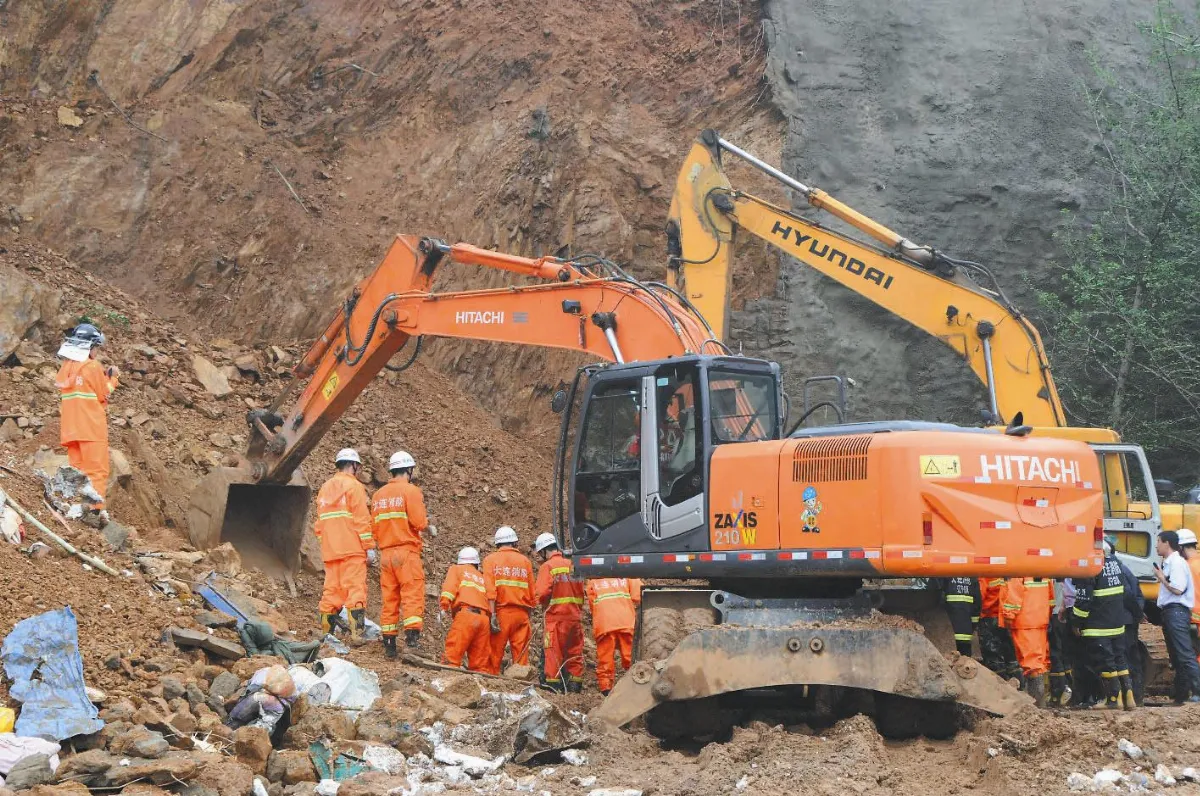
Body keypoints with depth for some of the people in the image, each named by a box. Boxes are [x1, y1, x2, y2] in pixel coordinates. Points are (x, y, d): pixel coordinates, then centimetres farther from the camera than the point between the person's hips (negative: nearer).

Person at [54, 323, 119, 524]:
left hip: (71, 428, 6)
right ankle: (96, 506, -14)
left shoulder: (66, 368, 10)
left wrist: (102, 375, 15)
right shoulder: (93, 367, -9)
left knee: (77, 468, 9)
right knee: (97, 467, -5)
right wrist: (112, 378, 12)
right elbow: (104, 395, -3)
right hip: (92, 426, -6)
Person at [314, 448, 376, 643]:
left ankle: (326, 634, 8)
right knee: (356, 589, -8)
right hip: (352, 549, -7)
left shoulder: (324, 488, 20)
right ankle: (356, 633, -16)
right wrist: (369, 547, -9)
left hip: (330, 551, 7)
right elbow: (362, 519, -10)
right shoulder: (353, 486, -3)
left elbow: (319, 523, 21)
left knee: (331, 590, 8)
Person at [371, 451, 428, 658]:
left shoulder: (378, 495, 15)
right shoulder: (411, 491, -5)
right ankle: (412, 637, -21)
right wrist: (426, 521, 8)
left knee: (389, 599, 8)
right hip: (406, 551, -6)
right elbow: (419, 523, -12)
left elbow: (374, 526, 15)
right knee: (412, 595, -9)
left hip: (385, 553, 6)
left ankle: (389, 646, 8)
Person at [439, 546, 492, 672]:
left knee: (451, 657, -15)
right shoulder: (482, 577, 32)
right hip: (484, 618, 5)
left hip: (466, 614, -5)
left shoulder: (457, 569, 20)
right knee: (480, 663, 4)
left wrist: (443, 607, -10)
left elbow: (450, 586, 0)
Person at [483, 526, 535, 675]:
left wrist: (493, 615, -11)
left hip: (501, 611, -2)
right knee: (521, 655, 5)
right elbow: (531, 593, 8)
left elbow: (490, 590, -8)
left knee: (495, 654, 1)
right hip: (522, 613, 2)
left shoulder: (491, 560, 3)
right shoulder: (525, 561, 10)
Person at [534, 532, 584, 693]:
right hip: (576, 616, 6)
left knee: (553, 653, -1)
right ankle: (575, 685, 11)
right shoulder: (572, 565, 11)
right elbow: (581, 592, 13)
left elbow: (542, 593, -15)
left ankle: (553, 685, -1)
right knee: (575, 653, 9)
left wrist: (541, 601, 6)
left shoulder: (547, 566, -7)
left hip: (556, 616, -6)